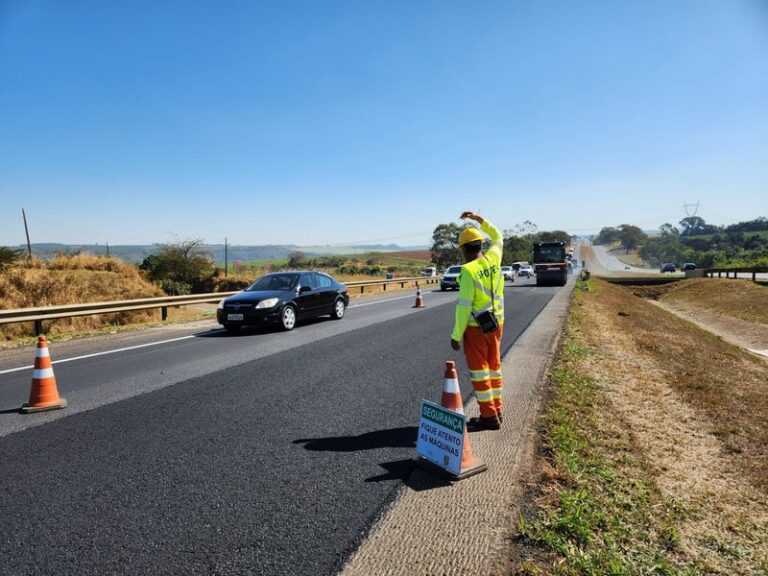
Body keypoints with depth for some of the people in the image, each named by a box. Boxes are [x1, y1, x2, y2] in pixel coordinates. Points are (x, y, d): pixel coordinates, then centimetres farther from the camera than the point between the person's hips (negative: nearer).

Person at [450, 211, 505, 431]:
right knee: (493, 367, 16)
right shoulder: (493, 259, 0)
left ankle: (489, 416, 6)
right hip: (496, 324, 7)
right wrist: (479, 219, 21)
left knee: (479, 371, 1)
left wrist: (456, 335, -13)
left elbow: (464, 306, -20)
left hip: (476, 328, -7)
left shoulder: (468, 271, -19)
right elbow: (498, 238, 23)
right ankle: (496, 410, 24)